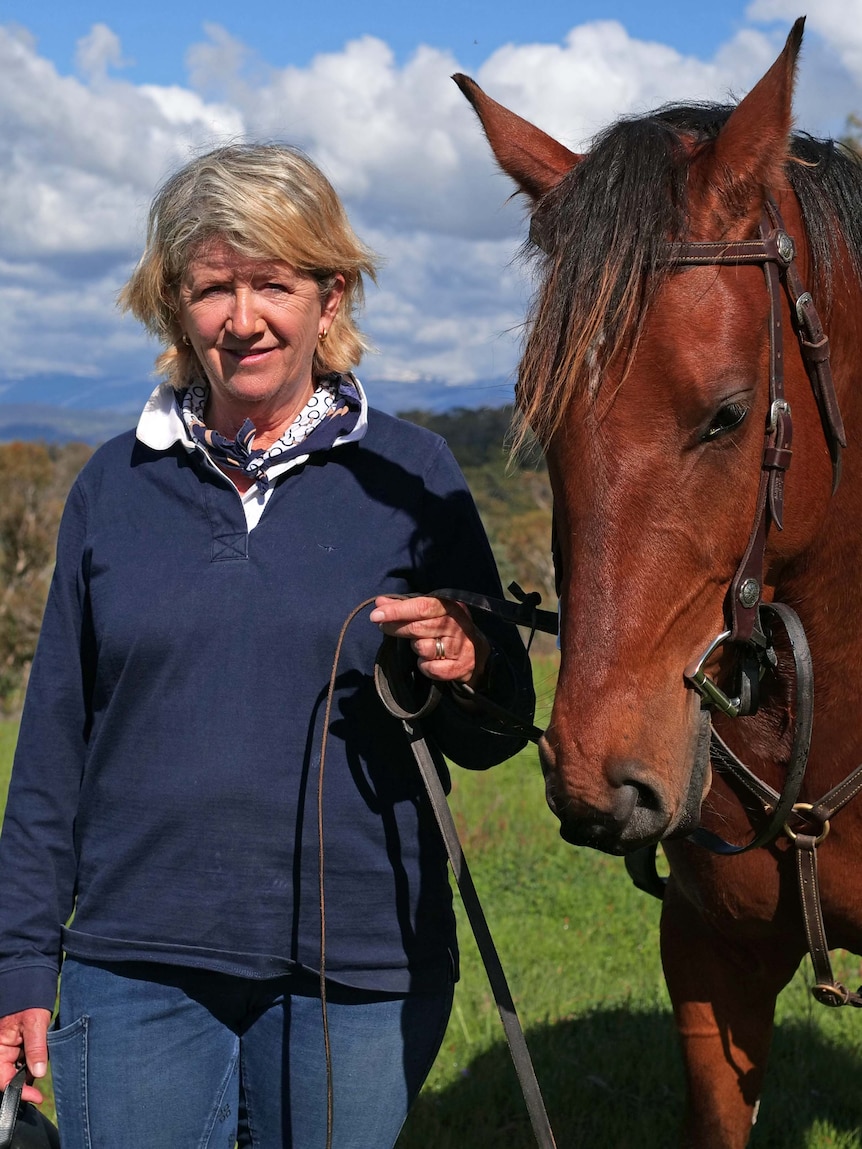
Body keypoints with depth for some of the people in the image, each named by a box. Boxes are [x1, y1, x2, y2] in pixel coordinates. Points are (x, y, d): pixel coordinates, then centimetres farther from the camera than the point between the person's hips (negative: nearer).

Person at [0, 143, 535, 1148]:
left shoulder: (410, 475, 0)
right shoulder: (116, 485, 5)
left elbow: (492, 739, 4)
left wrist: (466, 668, -19)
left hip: (357, 975, -1)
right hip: (137, 966, 1)